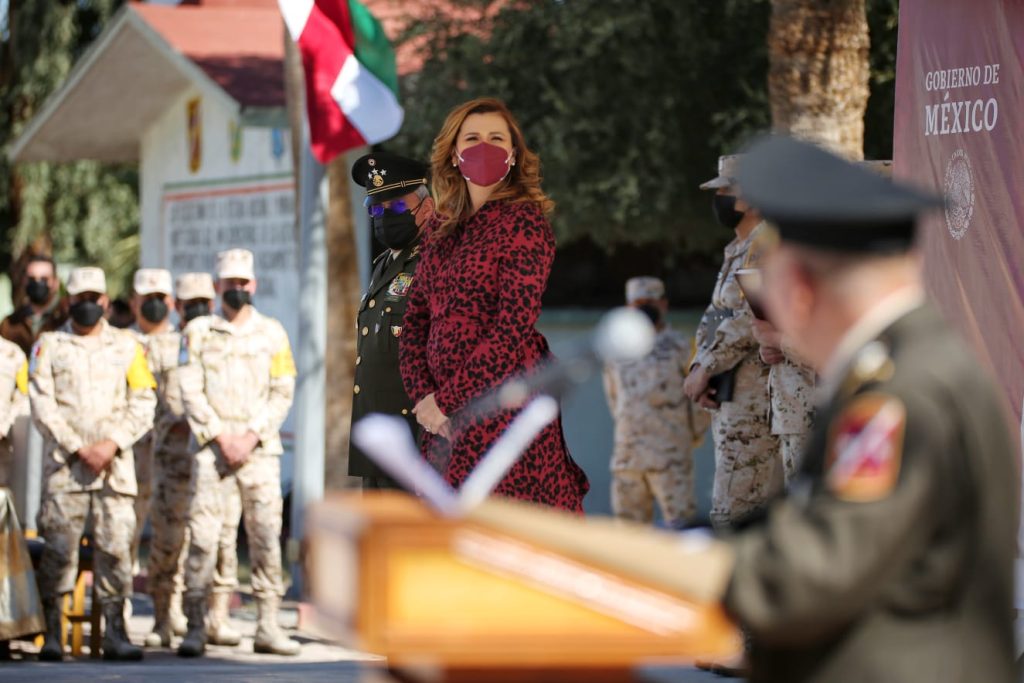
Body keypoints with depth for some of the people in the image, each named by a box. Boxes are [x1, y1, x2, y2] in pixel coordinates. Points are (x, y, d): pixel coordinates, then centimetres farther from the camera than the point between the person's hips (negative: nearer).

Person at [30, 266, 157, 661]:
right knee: (59, 547, -6)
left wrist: (112, 444, -7)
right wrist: (78, 449, -9)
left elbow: (143, 404, 7)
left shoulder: (127, 346, 13)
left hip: (115, 464, 1)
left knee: (116, 546, -3)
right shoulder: (48, 346, 9)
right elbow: (42, 406, 0)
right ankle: (52, 635, -2)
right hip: (64, 464, -1)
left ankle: (115, 633, 1)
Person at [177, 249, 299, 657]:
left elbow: (283, 393, 5)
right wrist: (220, 437, -8)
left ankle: (268, 627, 4)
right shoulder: (198, 332, 8)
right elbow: (190, 391, 2)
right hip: (213, 446, -1)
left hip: (260, 449, 1)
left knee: (266, 535, 0)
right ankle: (196, 627, -5)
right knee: (202, 535, -7)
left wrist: (251, 436, -7)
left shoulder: (272, 333, 10)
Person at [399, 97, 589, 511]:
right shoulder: (441, 228, 16)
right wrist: (423, 396, -2)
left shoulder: (523, 221, -6)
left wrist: (447, 400, -12)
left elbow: (514, 327, -14)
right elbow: (415, 322, 14)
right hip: (447, 416, 7)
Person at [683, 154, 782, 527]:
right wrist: (700, 368, 2)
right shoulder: (737, 251, 20)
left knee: (735, 511, -13)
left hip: (753, 399, -10)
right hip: (729, 398, 11)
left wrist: (705, 369, -14)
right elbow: (713, 318, 20)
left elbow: (751, 319, -21)